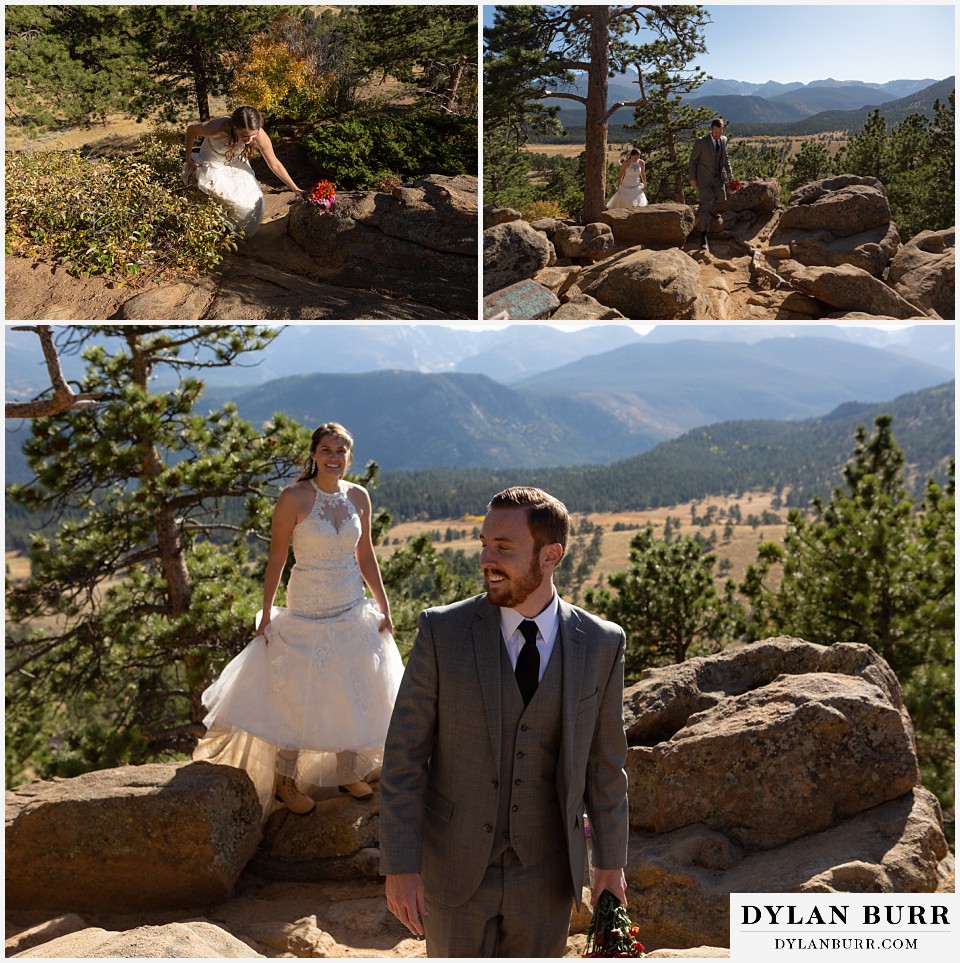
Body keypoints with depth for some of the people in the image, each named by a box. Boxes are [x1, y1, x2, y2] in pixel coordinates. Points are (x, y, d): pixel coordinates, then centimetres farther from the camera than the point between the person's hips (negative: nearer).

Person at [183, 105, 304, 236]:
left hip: (236, 164, 3)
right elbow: (191, 130, -18)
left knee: (254, 201, -10)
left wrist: (295, 189, -17)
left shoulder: (260, 136, -32)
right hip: (213, 165, -3)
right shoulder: (217, 128, -40)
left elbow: (274, 165, -17)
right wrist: (188, 158, -8)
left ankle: (247, 233, 18)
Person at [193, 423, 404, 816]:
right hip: (306, 614, -5)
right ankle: (285, 781, 23)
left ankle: (348, 773, 32)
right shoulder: (294, 498, -14)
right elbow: (276, 559, -9)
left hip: (352, 612, 5)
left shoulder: (358, 497, 0)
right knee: (297, 697, 5)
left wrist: (384, 607, 8)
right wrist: (266, 614, -9)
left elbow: (365, 555, 8)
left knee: (354, 694, 14)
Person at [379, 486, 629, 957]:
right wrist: (399, 866, -12)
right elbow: (404, 755, -9)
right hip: (455, 865, -1)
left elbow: (605, 760, 3)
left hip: (545, 873, 1)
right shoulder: (443, 631, -12)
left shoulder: (600, 644, -7)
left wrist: (611, 862, 8)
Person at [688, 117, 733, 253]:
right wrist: (692, 178, -8)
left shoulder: (723, 140, 3)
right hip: (704, 179, -5)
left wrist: (729, 171, 2)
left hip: (718, 178, 6)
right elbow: (693, 160, -7)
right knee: (705, 206, -9)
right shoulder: (701, 142, -13)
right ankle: (703, 238, -7)